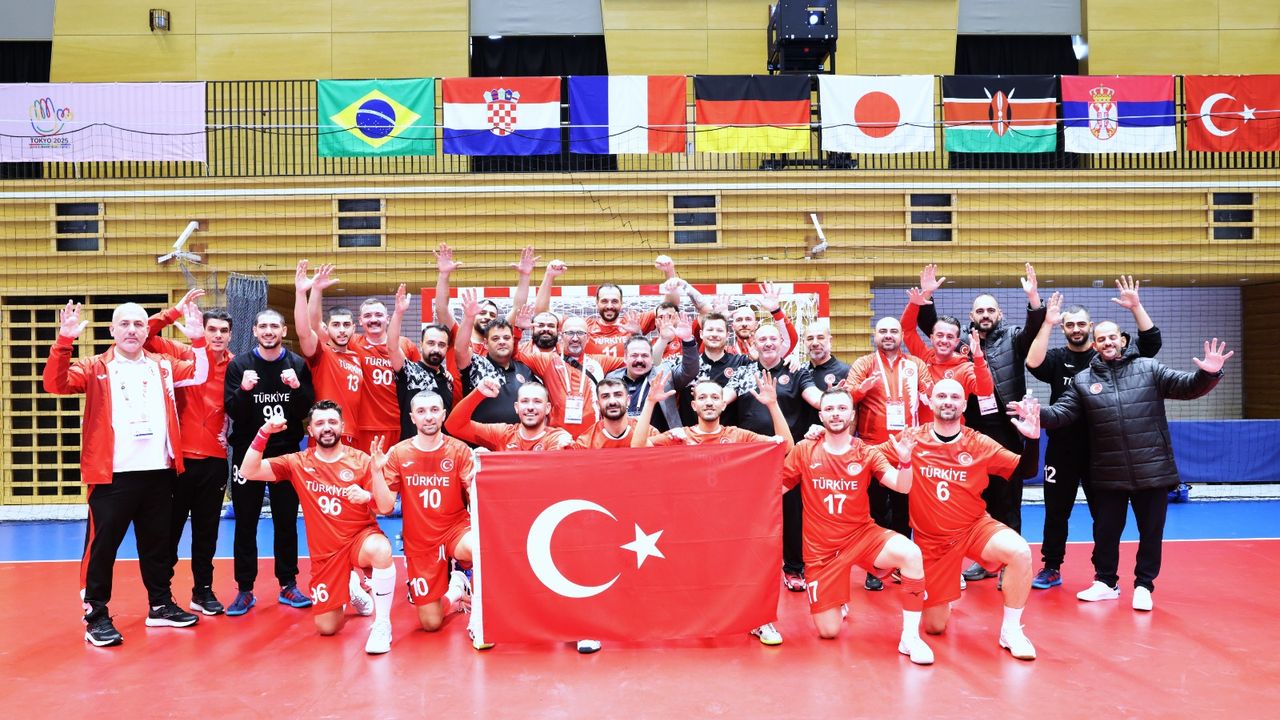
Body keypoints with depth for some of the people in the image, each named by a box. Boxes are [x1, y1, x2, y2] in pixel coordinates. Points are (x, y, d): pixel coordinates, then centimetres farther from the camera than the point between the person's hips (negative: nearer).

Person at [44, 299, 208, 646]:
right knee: (102, 546, 0)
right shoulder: (95, 368, 1)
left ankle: (161, 606, 28)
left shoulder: (163, 366, 12)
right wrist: (64, 341, -24)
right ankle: (96, 617, 10)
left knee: (158, 543, 15)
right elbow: (55, 384, -12)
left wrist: (198, 340, -10)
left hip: (158, 472, 4)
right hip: (112, 474, -4)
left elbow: (199, 375, 6)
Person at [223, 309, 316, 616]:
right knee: (245, 524, 5)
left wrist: (297, 388, -22)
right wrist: (244, 390, -26)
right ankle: (245, 590, 13)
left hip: (287, 452, 1)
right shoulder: (239, 365, -1)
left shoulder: (298, 364, 1)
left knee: (287, 522, 8)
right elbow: (231, 410, -7)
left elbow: (309, 409, -4)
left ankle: (288, 585, 18)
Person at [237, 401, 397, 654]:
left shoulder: (361, 460, -8)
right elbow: (249, 471, -9)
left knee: (380, 549, -40)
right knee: (327, 628, 1)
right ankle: (350, 589, 36)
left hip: (360, 537, -2)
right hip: (325, 552, 3)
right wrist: (264, 433, -20)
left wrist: (376, 471, -30)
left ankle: (382, 623, -21)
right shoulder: (298, 463, -1)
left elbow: (386, 508, -13)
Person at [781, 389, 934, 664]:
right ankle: (836, 602, 35)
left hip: (862, 535, 0)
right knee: (828, 632, -3)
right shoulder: (804, 451, -3)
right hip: (821, 547, 0)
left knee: (910, 553, -33)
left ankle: (910, 636, -19)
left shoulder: (866, 453, -2)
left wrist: (905, 460, -32)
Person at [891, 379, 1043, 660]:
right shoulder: (912, 439, -8)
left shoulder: (979, 444, -5)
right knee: (934, 627, 5)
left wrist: (1032, 439, -20)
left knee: (1020, 552, -33)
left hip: (976, 527, 0)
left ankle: (1011, 631, -12)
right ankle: (941, 600, 44)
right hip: (930, 538, 0)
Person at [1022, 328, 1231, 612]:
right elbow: (1061, 413, 1)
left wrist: (1208, 374, -23)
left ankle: (1143, 585, 25)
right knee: (1105, 531, 12)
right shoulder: (1082, 380, 4)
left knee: (1151, 531, 9)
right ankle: (1106, 581, 31)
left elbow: (1187, 386, -2)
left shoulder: (1149, 368, 1)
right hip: (1108, 475, 1)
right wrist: (1037, 413, -19)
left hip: (1152, 470, -1)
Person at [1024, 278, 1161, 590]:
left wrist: (1136, 308, -20)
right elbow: (1033, 363, -20)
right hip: (1062, 449, 0)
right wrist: (1047, 323, -25)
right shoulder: (1057, 358, 1)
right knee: (1056, 512, 9)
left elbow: (1151, 344, -8)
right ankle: (1051, 569, 21)